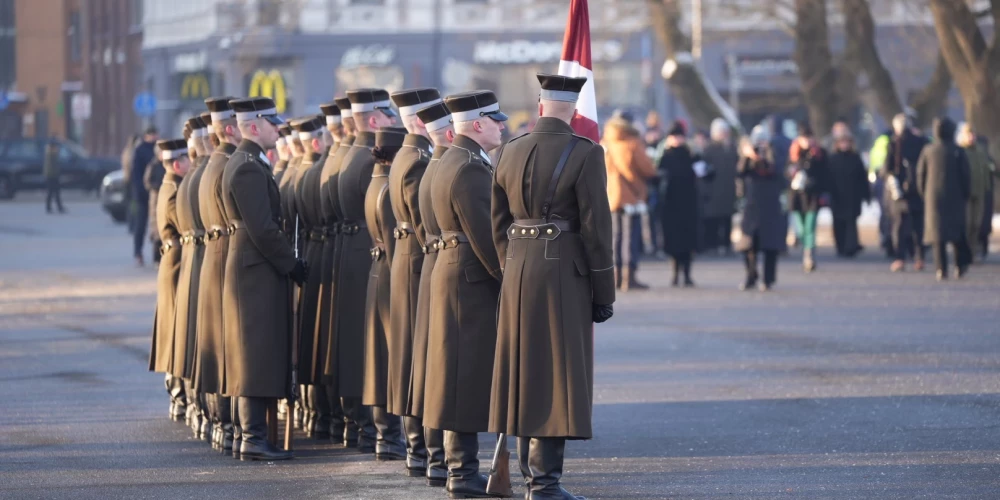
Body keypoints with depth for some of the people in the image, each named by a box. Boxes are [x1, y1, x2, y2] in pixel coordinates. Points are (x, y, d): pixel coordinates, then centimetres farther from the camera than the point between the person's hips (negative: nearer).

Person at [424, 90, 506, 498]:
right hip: (473, 281, -11)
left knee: (464, 373, 13)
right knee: (470, 372, -8)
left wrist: (503, 274, 15)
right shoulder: (471, 169, -17)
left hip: (454, 272, 11)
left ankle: (460, 467, 18)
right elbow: (485, 235, -21)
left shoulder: (452, 161, 16)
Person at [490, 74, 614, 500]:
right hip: (565, 273, -5)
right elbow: (596, 228, -11)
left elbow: (498, 225, 11)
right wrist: (604, 293, -5)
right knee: (558, 376, -4)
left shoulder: (509, 153, 6)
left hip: (518, 272, 6)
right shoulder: (585, 154, -10)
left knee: (526, 371, 14)